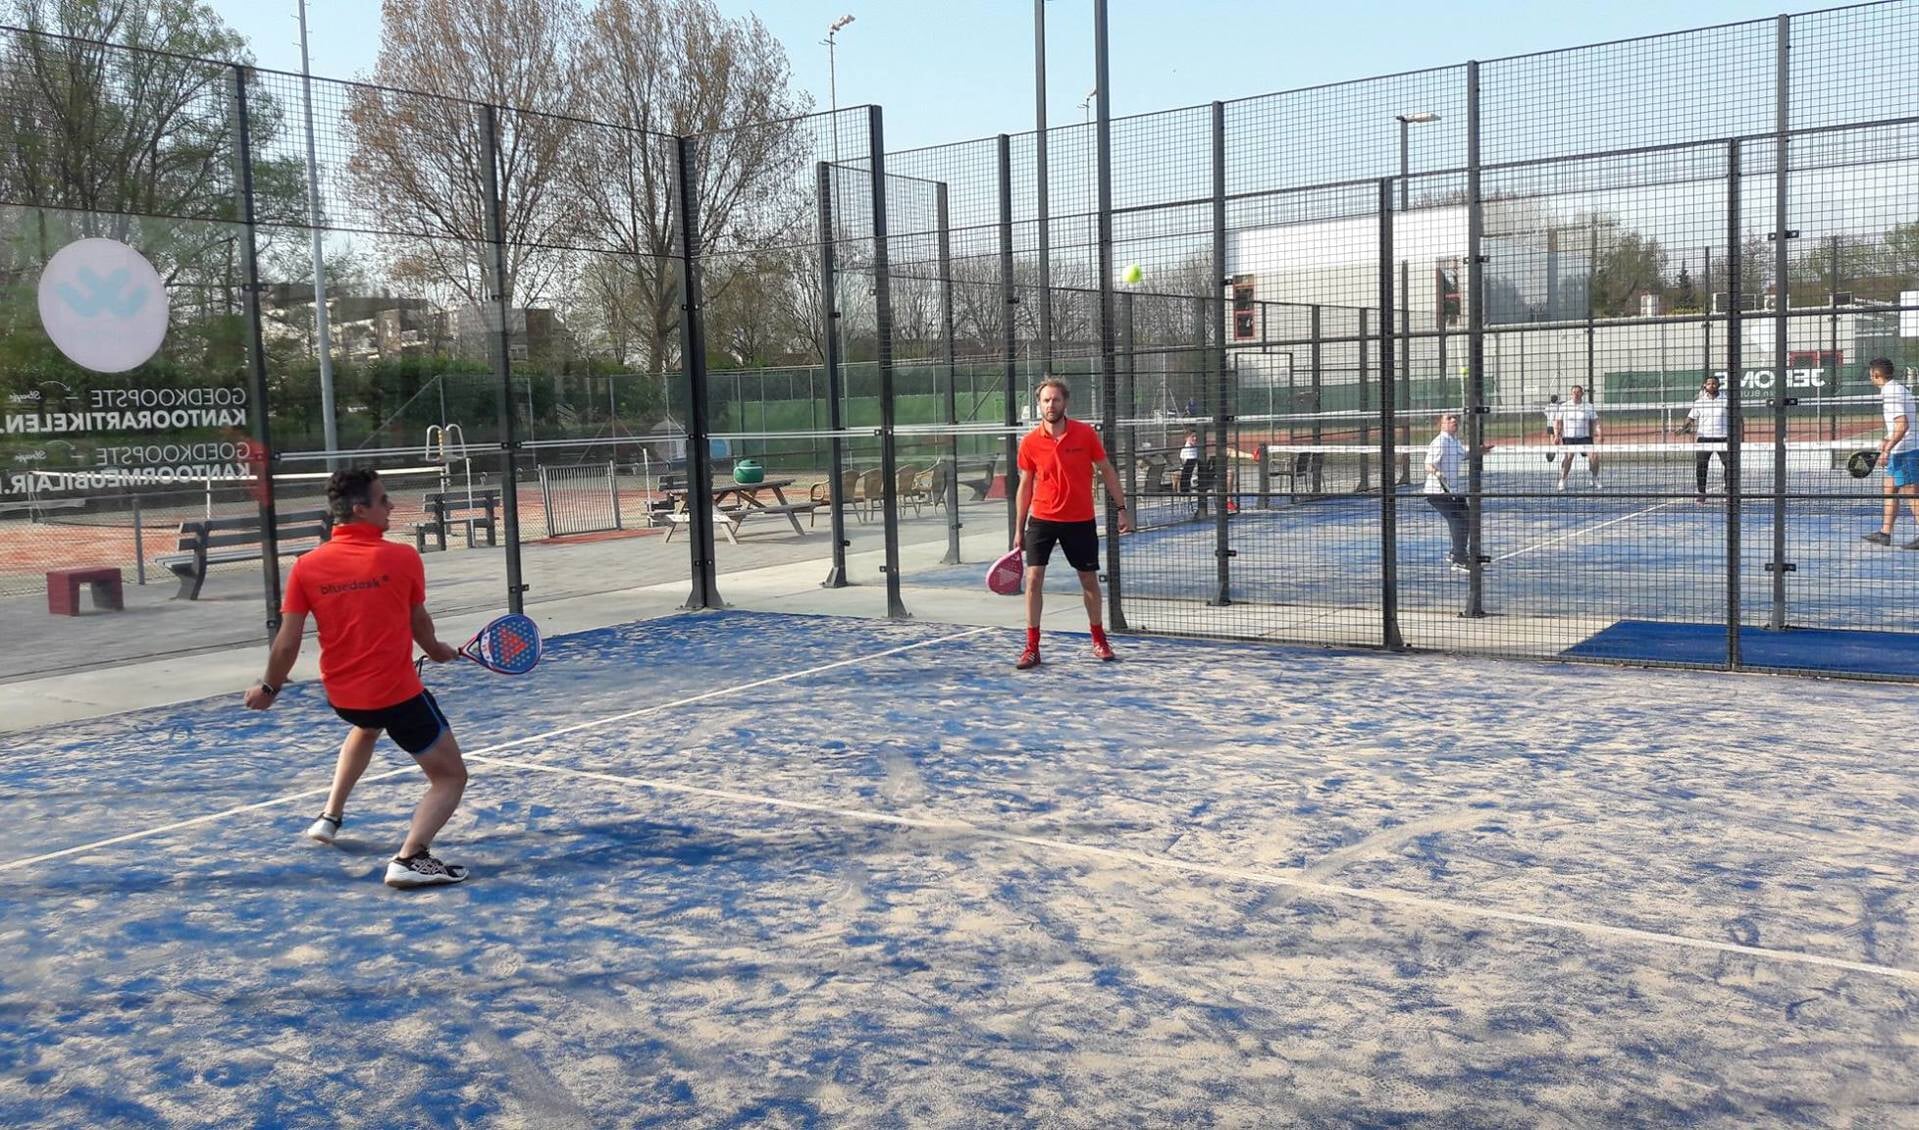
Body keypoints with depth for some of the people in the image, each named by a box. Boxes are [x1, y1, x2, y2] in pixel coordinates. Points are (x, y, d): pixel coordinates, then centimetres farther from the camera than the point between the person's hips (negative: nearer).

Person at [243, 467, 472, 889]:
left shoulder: (306, 567, -4)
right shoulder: (403, 558, -11)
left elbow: (287, 644, -3)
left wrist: (268, 688, 15)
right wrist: (437, 651, 24)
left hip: (340, 694, 5)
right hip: (399, 693, -5)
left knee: (367, 727, 41)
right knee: (450, 777, 5)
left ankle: (330, 815, 41)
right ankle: (410, 857, -15)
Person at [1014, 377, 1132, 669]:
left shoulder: (1085, 434, -6)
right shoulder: (1030, 442, -5)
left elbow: (1107, 471, 3)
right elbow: (1025, 486, 5)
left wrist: (1122, 508, -1)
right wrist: (1018, 529, 5)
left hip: (1081, 521, 0)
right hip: (1042, 519, 0)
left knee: (1089, 580, 10)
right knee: (1033, 578, -9)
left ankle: (1099, 640, 28)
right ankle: (1032, 648, -1)